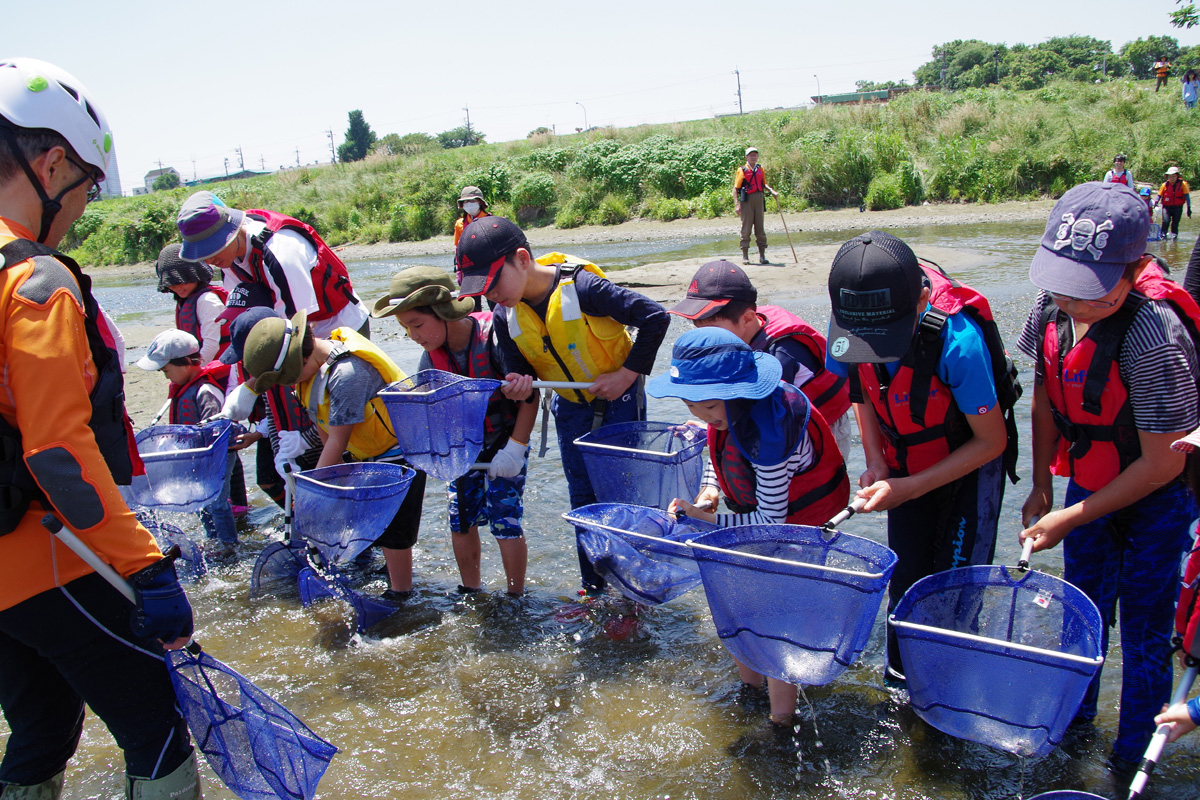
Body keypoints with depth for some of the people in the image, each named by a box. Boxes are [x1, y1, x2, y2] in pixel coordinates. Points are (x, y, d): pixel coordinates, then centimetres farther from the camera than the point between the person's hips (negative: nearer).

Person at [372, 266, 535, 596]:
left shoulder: (494, 337, -25)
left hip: (505, 443, -6)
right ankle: (471, 591, 29)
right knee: (461, 518, 9)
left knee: (504, 520, -4)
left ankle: (516, 597, 14)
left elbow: (530, 396, -20)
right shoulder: (431, 356, -7)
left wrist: (515, 447, -23)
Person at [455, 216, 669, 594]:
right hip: (571, 406, 5)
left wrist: (628, 373, -23)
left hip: (619, 398, -5)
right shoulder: (506, 319, -12)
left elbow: (655, 317, -26)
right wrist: (516, 386, -24)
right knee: (582, 499, 11)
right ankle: (593, 588, 26)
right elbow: (516, 371, 0)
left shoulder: (582, 288, -30)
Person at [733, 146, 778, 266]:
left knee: (760, 228, 5)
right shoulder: (742, 170, 0)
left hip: (759, 201, 4)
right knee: (746, 228, -2)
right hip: (747, 201, -4)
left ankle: (762, 255, 10)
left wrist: (771, 190, 6)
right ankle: (745, 256, 4)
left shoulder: (760, 170, 14)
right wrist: (736, 204, -13)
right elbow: (735, 189, -4)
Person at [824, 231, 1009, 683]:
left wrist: (909, 488, -27)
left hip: (967, 470, -4)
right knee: (905, 581, 8)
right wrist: (875, 462, -10)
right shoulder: (850, 330, -22)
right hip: (904, 468, 4)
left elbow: (992, 441, -23)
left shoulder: (956, 340, -36)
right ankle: (899, 680, 28)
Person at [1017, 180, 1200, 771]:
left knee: (1144, 634, 9)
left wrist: (1071, 518, -20)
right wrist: (1041, 488, 1)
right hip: (1087, 482, 5)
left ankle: (1133, 754, 31)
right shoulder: (1052, 308, -16)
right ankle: (1074, 717, 44)